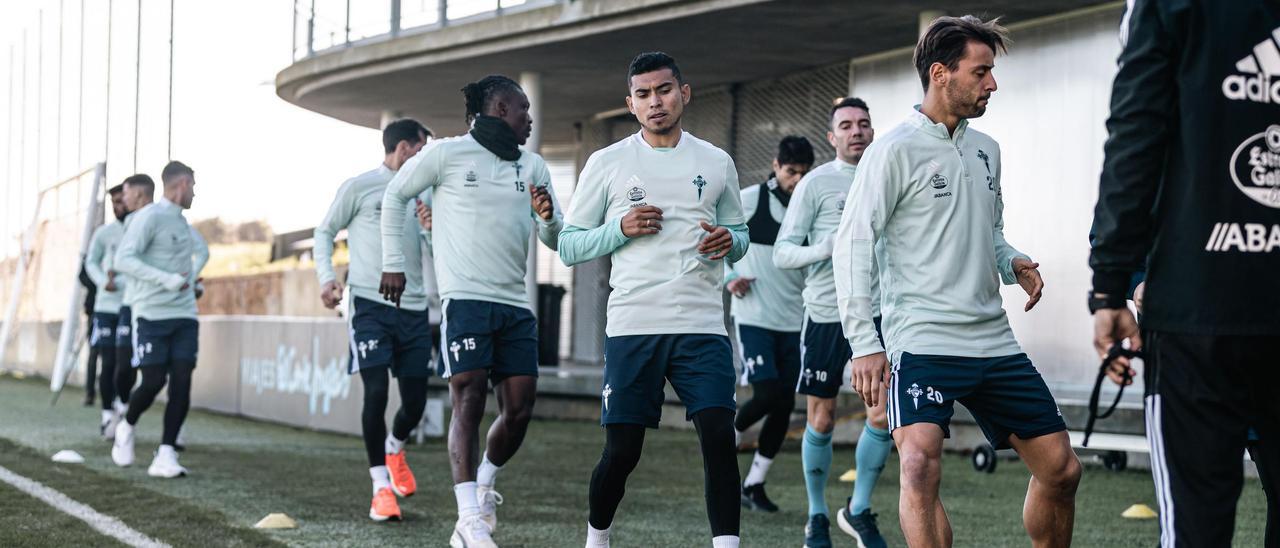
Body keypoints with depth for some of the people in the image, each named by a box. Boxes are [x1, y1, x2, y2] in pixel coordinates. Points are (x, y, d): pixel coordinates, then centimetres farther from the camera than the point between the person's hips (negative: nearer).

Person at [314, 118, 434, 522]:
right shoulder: (360, 187, 1)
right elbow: (325, 232, 7)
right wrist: (326, 277, -6)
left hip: (414, 308, 5)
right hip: (370, 304, -5)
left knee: (415, 400, 5)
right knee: (376, 392, -12)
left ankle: (394, 449, 37)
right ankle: (381, 486, -2)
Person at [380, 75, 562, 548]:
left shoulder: (533, 167, 16)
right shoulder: (447, 153, 2)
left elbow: (558, 241, 18)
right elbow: (395, 195, 11)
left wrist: (548, 219, -6)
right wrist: (393, 263, 7)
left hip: (516, 304, 5)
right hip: (465, 299, -5)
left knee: (519, 409, 0)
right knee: (469, 401, -13)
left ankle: (484, 485, 26)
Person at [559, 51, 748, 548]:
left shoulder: (716, 163, 12)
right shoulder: (607, 163, 6)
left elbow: (739, 236, 22)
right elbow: (569, 246, 7)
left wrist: (729, 241, -3)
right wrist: (622, 229, -10)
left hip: (702, 325, 1)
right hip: (632, 325, -1)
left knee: (719, 436, -13)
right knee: (622, 449, 1)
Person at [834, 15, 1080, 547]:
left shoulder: (985, 150, 14)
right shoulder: (895, 150, -7)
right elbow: (851, 245, -10)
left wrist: (1013, 263, 4)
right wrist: (863, 344, -17)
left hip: (994, 340, 7)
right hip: (923, 342, -7)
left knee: (1061, 468, 8)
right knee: (920, 465, -27)